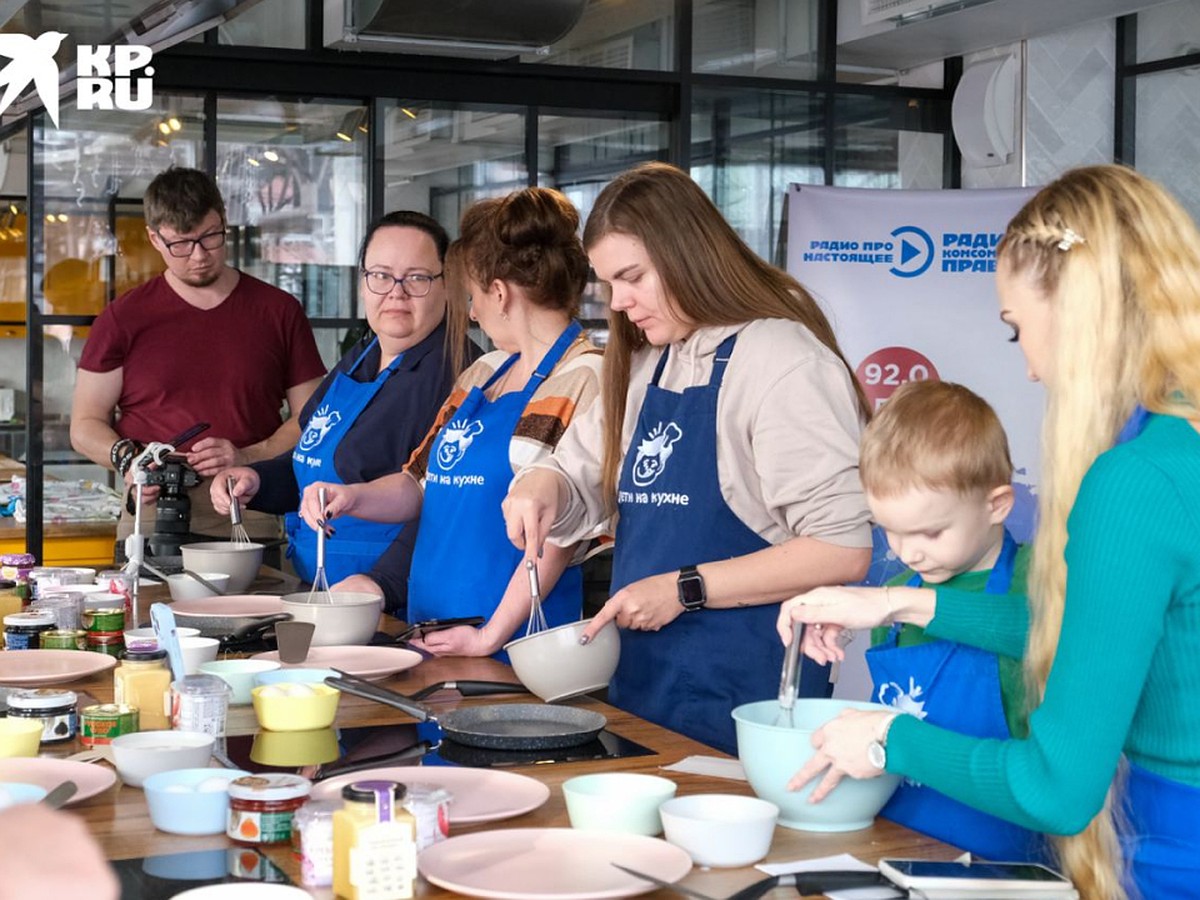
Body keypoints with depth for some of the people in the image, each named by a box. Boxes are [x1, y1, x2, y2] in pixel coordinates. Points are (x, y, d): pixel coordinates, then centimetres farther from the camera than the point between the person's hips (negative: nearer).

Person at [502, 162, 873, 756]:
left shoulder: (781, 360, -14)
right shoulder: (644, 366, 14)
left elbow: (843, 550, -20)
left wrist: (686, 589, -19)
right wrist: (543, 486, -1)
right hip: (640, 685, 8)